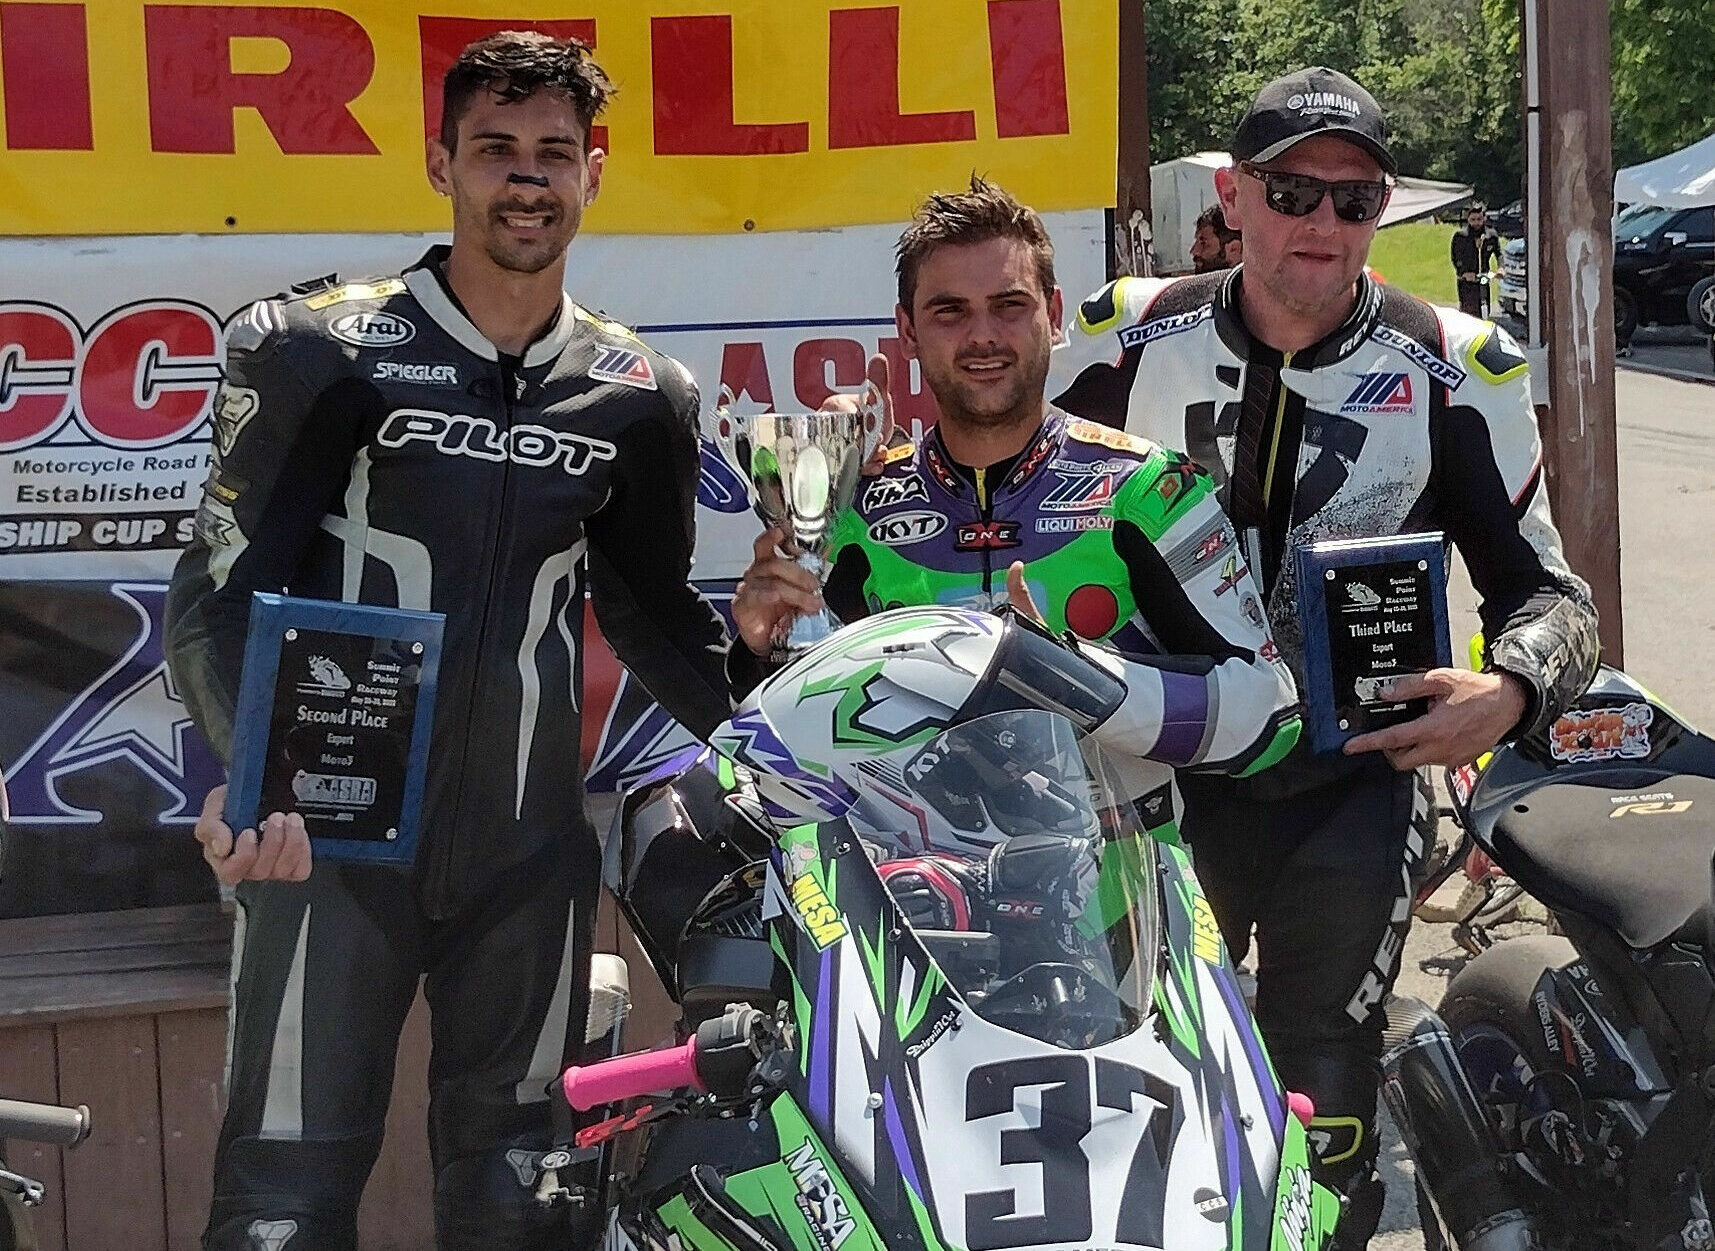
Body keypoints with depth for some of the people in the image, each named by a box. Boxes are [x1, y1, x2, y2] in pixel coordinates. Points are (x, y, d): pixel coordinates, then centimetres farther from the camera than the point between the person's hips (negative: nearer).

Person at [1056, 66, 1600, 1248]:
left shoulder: (1454, 370, -6)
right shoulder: (1133, 338, -2)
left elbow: (1547, 589, -2)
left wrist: (1509, 690, -23)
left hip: (1356, 779, -1)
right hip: (1165, 766, 2)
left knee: (1324, 1122, 3)